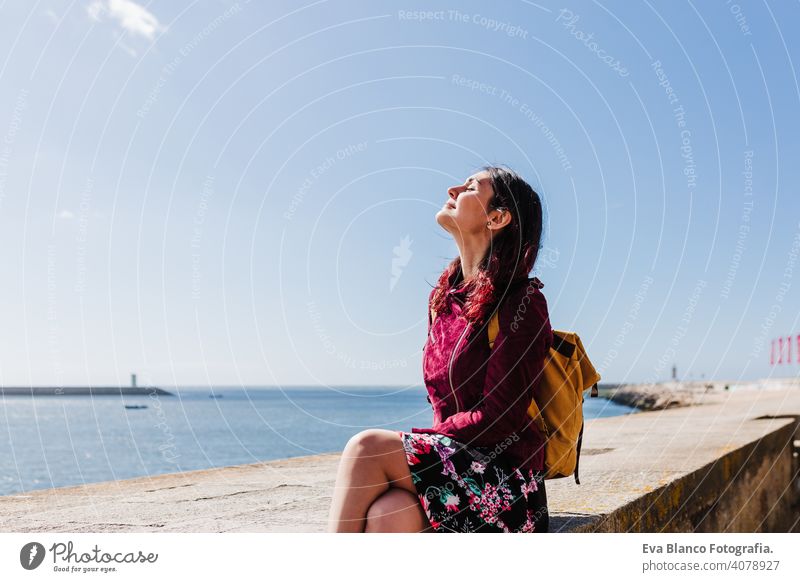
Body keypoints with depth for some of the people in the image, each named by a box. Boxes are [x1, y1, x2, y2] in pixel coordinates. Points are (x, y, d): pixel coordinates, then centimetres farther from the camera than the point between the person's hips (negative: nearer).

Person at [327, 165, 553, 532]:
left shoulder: (521, 303, -9)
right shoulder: (444, 296, 15)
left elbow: (498, 419, -14)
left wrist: (406, 442, -12)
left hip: (505, 483, -5)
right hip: (451, 462, 5)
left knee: (368, 447, -25)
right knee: (390, 515, -29)